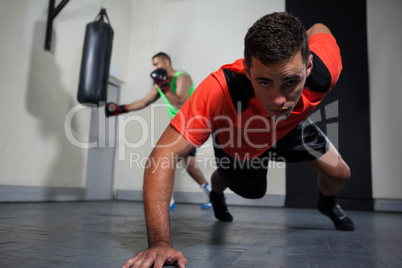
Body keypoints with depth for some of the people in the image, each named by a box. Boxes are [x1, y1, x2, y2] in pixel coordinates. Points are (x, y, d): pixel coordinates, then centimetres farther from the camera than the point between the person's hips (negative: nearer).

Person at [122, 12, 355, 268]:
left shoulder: (324, 70, -39)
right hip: (237, 143, -2)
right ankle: (216, 194, 59)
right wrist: (160, 242, -59)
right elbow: (164, 154, -51)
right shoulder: (219, 91, -50)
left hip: (292, 128, 3)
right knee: (252, 191, 21)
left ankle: (328, 204, 45)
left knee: (339, 174, 5)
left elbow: (318, 29, -14)